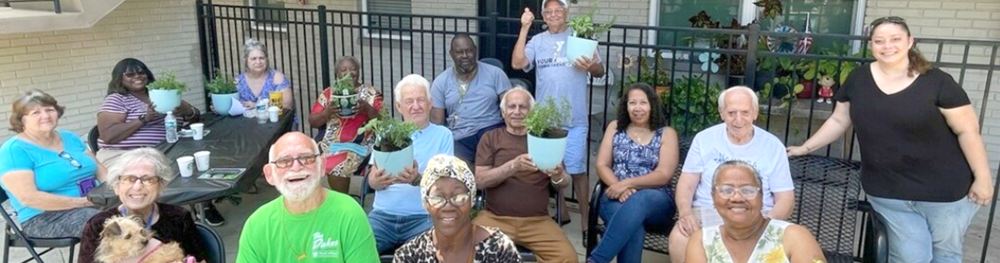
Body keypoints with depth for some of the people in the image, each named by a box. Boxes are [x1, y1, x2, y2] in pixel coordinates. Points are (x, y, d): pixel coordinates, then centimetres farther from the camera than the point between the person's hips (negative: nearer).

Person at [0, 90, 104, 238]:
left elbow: (99, 170, 16)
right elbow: (29, 198, -16)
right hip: (46, 217, -6)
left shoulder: (69, 138, 15)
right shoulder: (14, 150, -6)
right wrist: (83, 202, -20)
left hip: (94, 204, 7)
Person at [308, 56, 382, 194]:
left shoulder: (371, 93, 6)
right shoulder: (328, 93, 12)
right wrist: (326, 113, -10)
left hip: (358, 144, -3)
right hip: (329, 144, 3)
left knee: (336, 168, -29)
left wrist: (367, 109, -18)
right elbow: (312, 122, 10)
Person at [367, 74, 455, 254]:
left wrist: (417, 180, -25)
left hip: (424, 217, -2)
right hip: (383, 215, 2)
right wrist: (378, 180, -20)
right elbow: (372, 180, 6)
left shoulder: (443, 135, 5)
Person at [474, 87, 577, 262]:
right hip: (495, 218, 0)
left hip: (537, 221, 1)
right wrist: (513, 166, -21)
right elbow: (480, 181, -5)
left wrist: (558, 176, -15)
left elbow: (565, 184, 10)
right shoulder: (490, 138, 7)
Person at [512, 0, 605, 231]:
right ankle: (561, 211, 31)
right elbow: (517, 63, -8)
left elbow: (600, 71, 2)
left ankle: (585, 218, 10)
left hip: (574, 117, -3)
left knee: (577, 169, -2)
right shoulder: (537, 41, 7)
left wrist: (590, 67, -22)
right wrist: (524, 28, -10)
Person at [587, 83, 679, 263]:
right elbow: (602, 165, 8)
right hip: (617, 197, 1)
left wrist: (627, 183, -15)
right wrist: (619, 187, -13)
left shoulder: (666, 134, 8)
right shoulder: (615, 127, 14)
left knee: (638, 201, -40)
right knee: (633, 226, -37)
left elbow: (664, 175, -4)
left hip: (656, 201, -1)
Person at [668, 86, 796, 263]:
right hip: (706, 212, 0)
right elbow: (687, 185, 3)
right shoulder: (704, 139, 5)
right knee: (678, 239, -31)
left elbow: (785, 199, 2)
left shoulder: (773, 146, 3)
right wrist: (685, 212, -19)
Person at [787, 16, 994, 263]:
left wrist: (983, 177, -7)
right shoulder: (857, 80, 0)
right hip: (888, 194, 2)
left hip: (944, 191, -1)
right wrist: (806, 147, 9)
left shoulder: (937, 81, -10)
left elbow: (968, 130, -7)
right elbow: (838, 121, 10)